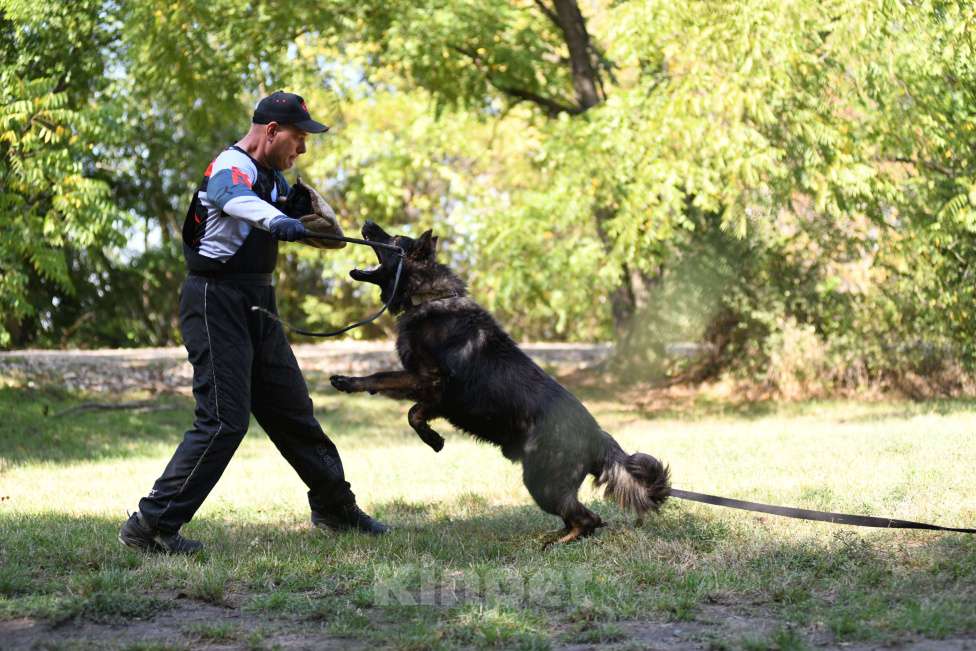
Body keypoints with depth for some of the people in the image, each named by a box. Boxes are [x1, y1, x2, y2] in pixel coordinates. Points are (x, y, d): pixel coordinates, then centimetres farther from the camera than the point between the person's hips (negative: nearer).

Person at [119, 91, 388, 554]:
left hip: (257, 306, 9)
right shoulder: (231, 167, -16)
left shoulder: (271, 176, 15)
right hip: (217, 302, -9)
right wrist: (278, 221, -62)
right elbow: (239, 201, -40)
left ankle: (335, 508, 30)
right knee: (224, 420, -15)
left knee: (291, 409, 17)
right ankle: (150, 525, -11)